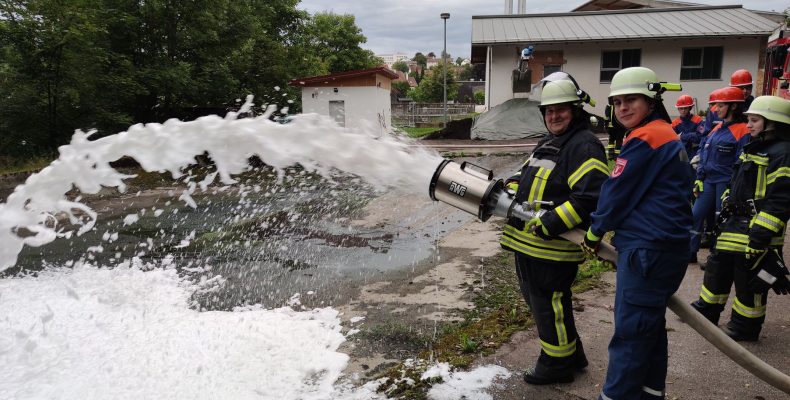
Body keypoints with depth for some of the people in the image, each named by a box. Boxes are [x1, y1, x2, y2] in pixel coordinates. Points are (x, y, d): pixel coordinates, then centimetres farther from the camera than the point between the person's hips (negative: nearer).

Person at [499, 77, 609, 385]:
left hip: (553, 246, -10)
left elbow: (591, 196, -25)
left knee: (548, 303, 2)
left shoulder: (584, 146, -14)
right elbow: (526, 174, 27)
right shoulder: (548, 143, 18)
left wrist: (551, 223, -26)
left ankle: (557, 364, 23)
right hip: (527, 242, 10)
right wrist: (507, 189, 7)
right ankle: (571, 354, 37)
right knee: (535, 297, 20)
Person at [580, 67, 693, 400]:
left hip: (647, 251, -10)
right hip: (668, 248, 10)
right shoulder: (669, 136, 15)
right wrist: (610, 229, 18)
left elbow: (617, 192, -11)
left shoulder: (644, 139, -15)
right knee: (649, 327, 19)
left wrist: (595, 232, 4)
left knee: (630, 333, -2)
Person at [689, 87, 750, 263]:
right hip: (709, 181, 8)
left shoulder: (742, 131, -11)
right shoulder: (717, 128, 13)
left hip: (726, 183, -8)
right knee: (696, 215, 7)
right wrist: (699, 179, 11)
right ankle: (690, 252, 17)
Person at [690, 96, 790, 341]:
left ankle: (745, 327, 19)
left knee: (750, 280, 4)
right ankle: (706, 310, 32)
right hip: (735, 224, 9)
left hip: (755, 230, -9)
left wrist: (761, 235, -24)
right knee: (718, 267, 17)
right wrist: (726, 214, 22)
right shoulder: (754, 148, 14)